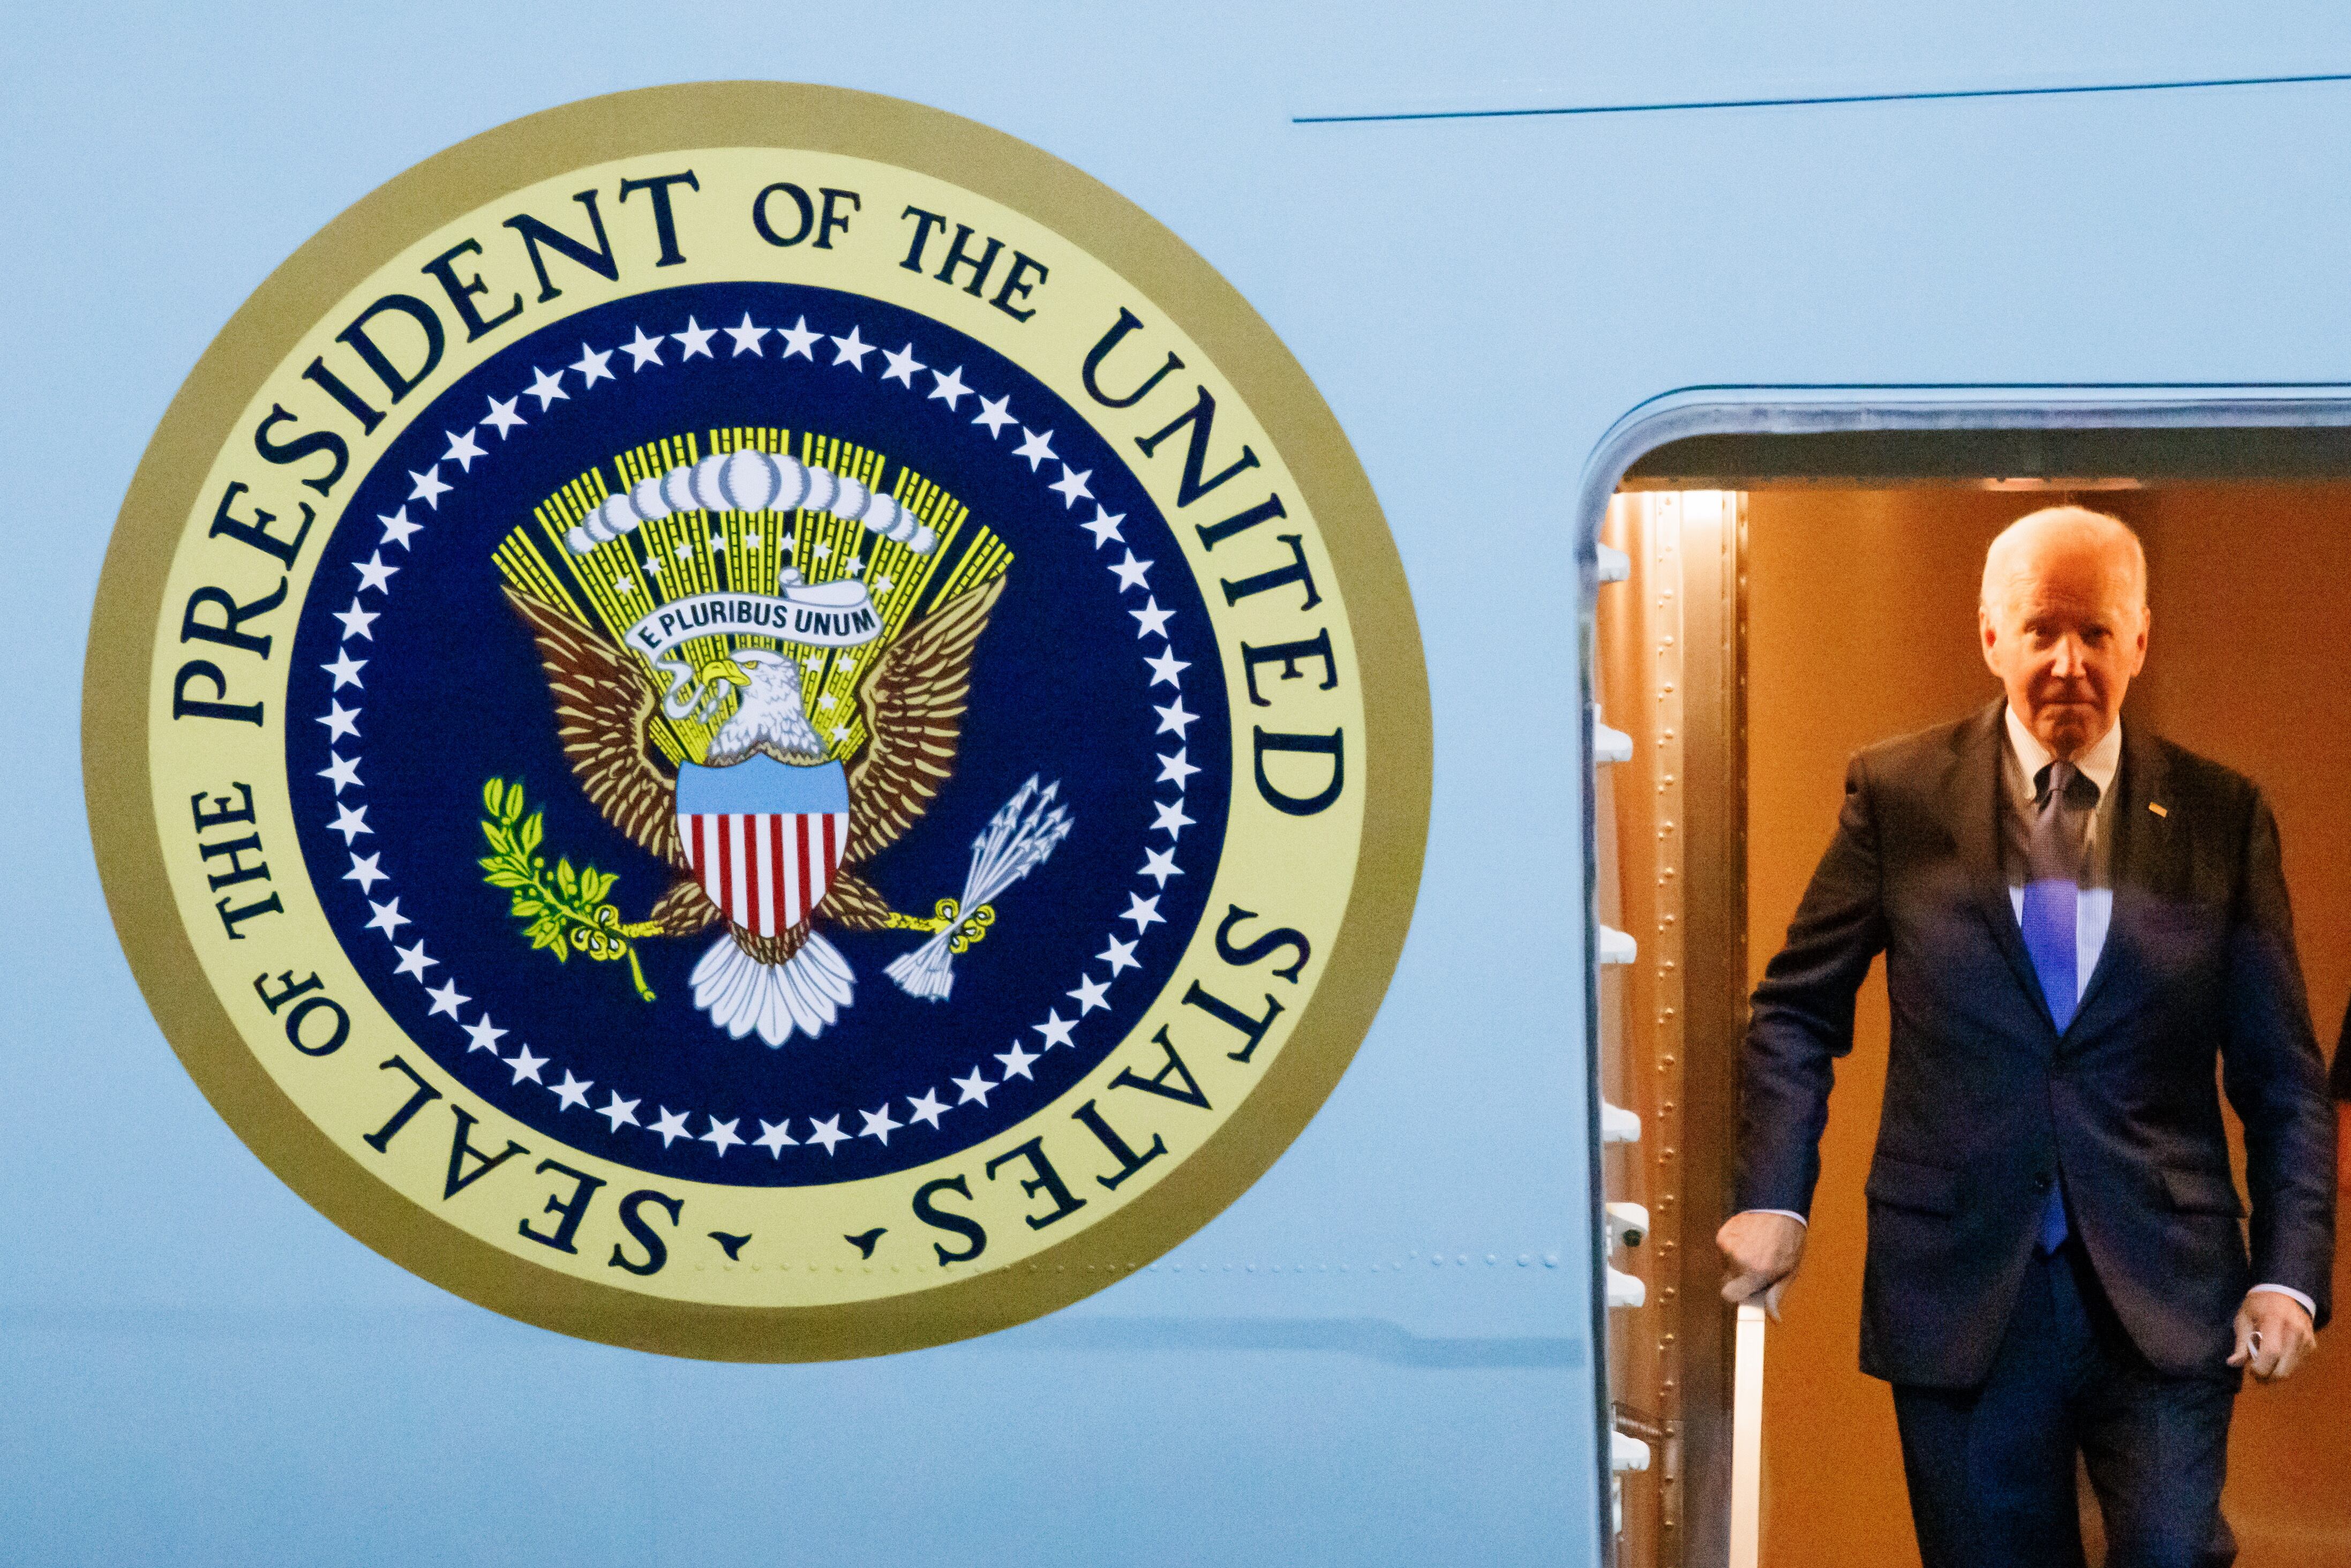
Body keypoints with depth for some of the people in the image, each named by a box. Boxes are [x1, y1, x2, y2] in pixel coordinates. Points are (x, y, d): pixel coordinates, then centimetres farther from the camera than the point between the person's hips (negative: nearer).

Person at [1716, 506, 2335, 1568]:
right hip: (1960, 1295, 0)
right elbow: (1796, 1010, 8)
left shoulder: (2221, 816, 3)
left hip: (2165, 1298, 0)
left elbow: (2283, 1076, 5)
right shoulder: (1898, 794, 1)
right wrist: (1772, 1197, -4)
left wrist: (2290, 1274, -3)